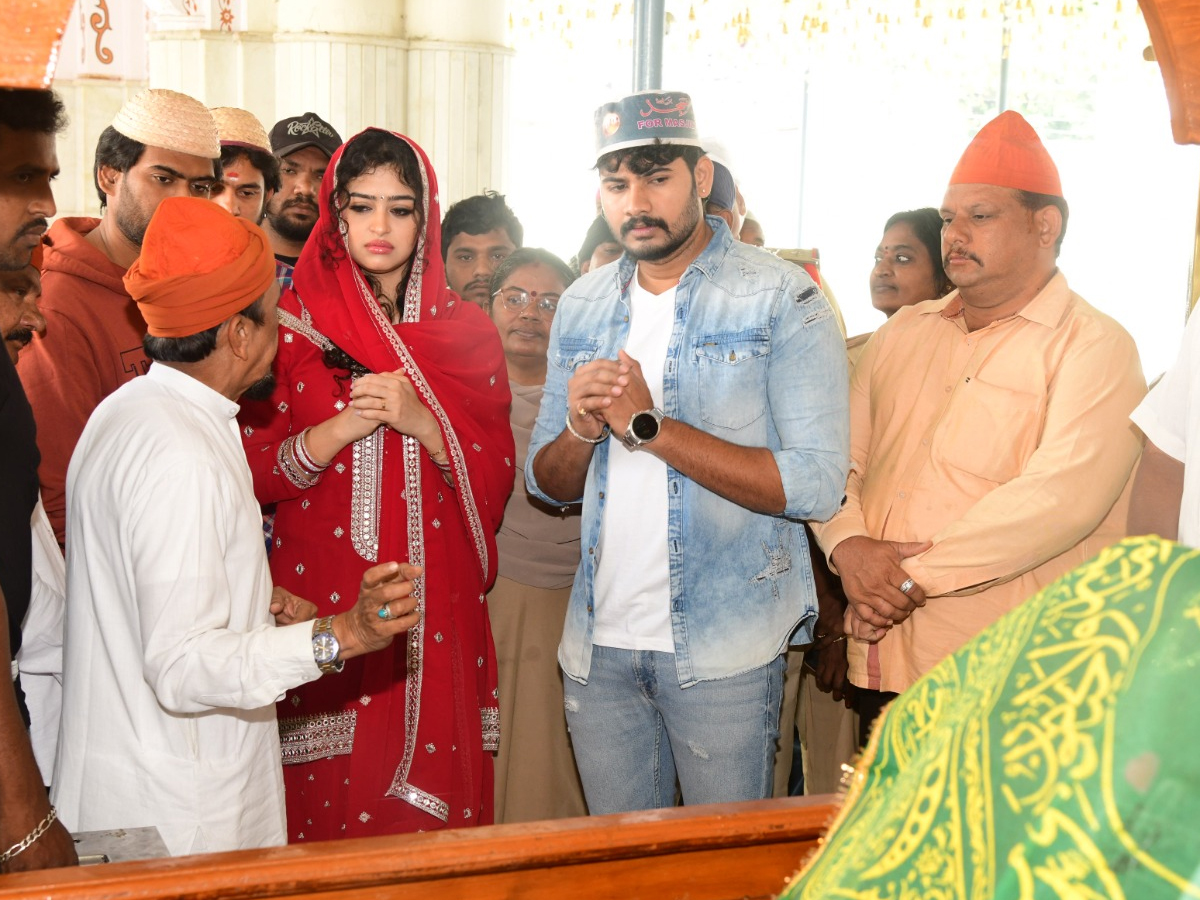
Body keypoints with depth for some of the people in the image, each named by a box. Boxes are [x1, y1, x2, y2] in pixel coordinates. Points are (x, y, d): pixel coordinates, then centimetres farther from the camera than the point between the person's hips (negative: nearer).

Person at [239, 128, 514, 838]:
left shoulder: (466, 331, 6)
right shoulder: (294, 324, 2)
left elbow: (497, 475, 0)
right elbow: (255, 471, -2)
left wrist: (417, 420, -15)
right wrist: (346, 424, -16)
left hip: (438, 600, 1)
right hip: (324, 599, -1)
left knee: (434, 801, 6)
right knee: (331, 797, 4)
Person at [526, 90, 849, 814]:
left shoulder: (783, 299, -8)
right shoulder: (581, 307, 9)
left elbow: (818, 486, -18)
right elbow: (547, 483, 11)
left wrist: (649, 424, -19)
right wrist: (580, 430, -12)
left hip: (724, 648, -4)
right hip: (600, 644, 5)